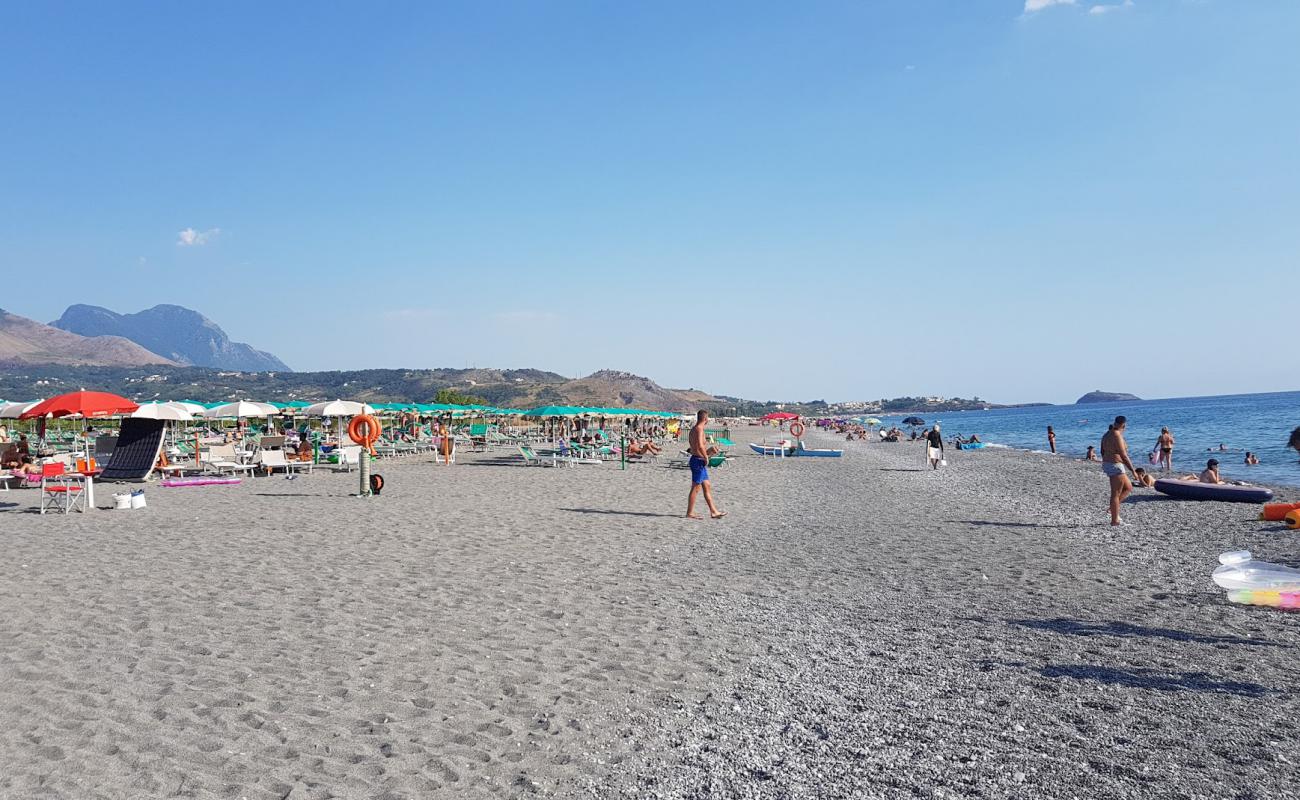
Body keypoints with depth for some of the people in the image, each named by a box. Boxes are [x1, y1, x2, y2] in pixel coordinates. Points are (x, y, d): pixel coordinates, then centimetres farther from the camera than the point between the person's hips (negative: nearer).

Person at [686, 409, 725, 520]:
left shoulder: (694, 428, 15)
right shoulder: (699, 429, -16)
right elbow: (700, 445, -30)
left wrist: (706, 452, 23)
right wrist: (706, 457, -18)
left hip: (699, 461, 10)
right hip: (699, 461, -10)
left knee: (707, 487, 12)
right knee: (695, 488, -4)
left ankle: (714, 511, 17)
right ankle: (690, 513, 2)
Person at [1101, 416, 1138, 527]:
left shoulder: (1107, 434, 11)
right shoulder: (1117, 436, -18)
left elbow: (1102, 452, 18)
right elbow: (1123, 455, -18)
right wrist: (1133, 470, -12)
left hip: (1107, 465, 10)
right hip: (1115, 466, -10)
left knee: (1128, 488, 18)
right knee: (1116, 493, -2)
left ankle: (1113, 508, 12)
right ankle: (1114, 520, 3)